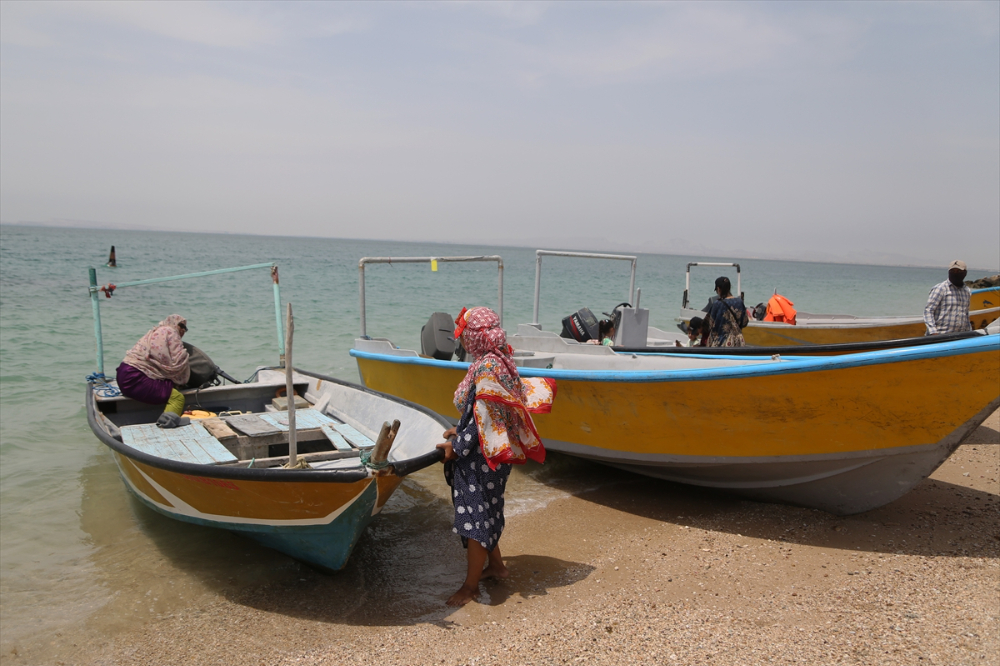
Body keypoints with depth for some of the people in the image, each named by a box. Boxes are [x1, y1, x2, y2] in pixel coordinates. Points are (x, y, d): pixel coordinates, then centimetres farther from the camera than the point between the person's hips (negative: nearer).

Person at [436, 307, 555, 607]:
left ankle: (470, 586, 11)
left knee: (476, 515, 0)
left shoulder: (486, 367, -22)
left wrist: (457, 445, -15)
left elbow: (484, 417, -23)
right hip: (492, 451, 10)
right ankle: (495, 565, 37)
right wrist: (459, 432, 15)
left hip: (483, 455, -10)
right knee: (486, 511, 21)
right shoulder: (500, 360, 8)